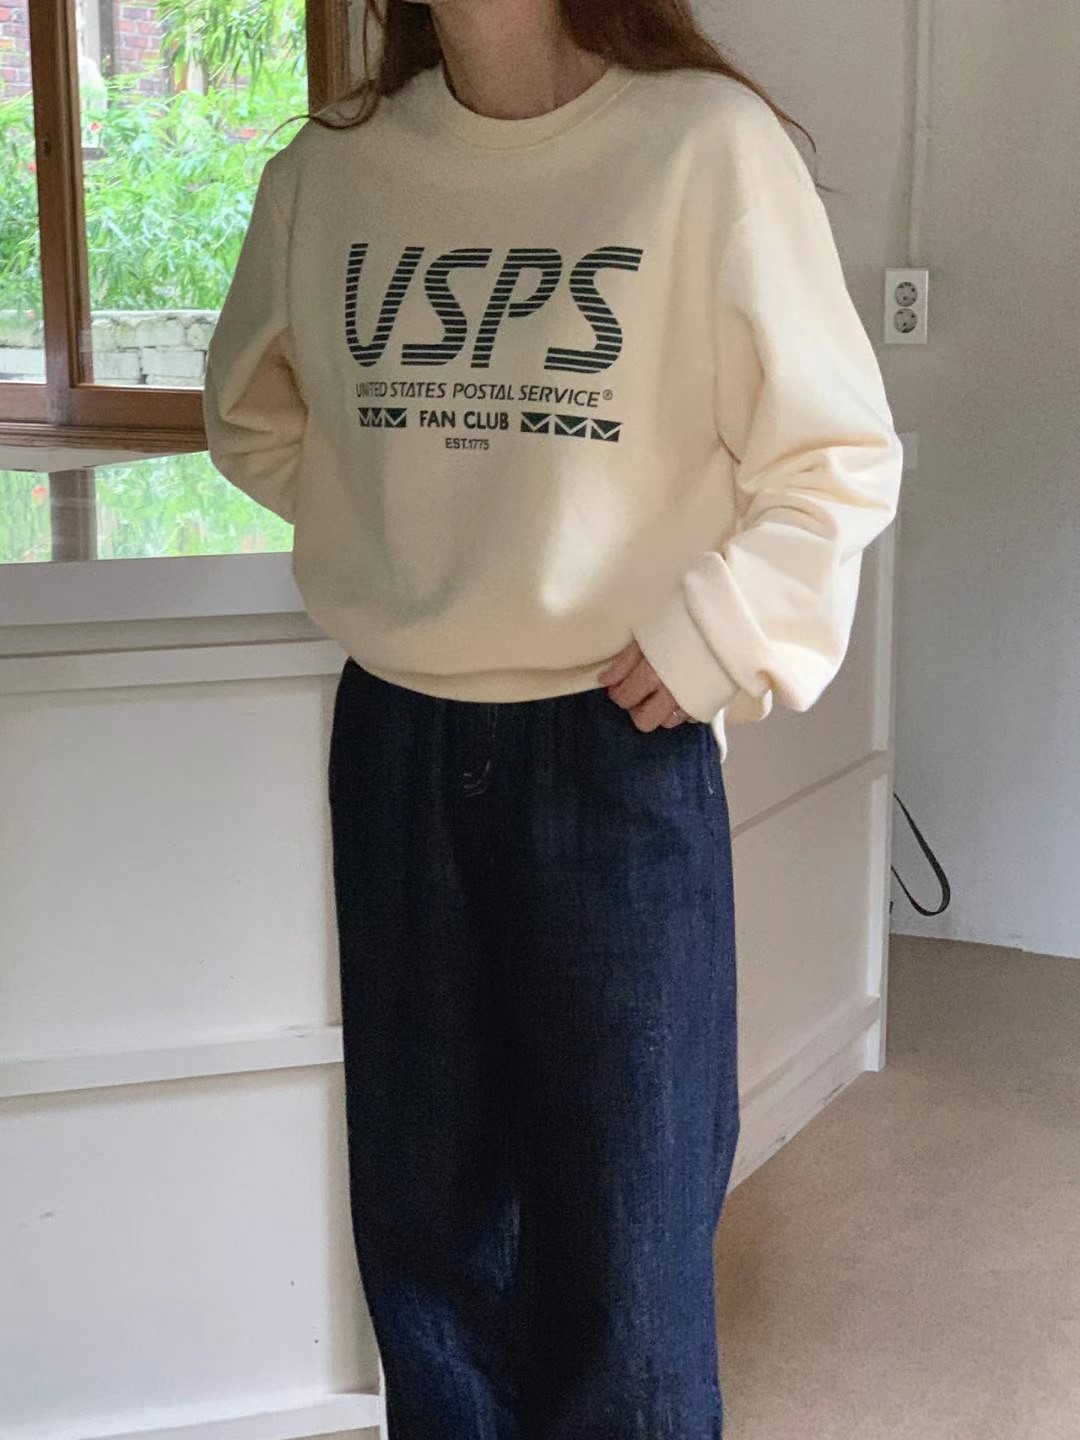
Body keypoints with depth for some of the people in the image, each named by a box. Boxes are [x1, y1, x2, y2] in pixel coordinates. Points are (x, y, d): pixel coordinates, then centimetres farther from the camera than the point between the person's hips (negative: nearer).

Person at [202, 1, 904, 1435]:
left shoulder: (706, 141, -11)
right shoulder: (330, 166, 2)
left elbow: (839, 455, -6)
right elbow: (252, 416, 18)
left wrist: (719, 635, -13)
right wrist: (390, 524, 7)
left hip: (617, 748, -4)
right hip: (395, 744, 4)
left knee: (623, 1226, 5)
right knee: (423, 1206, 16)